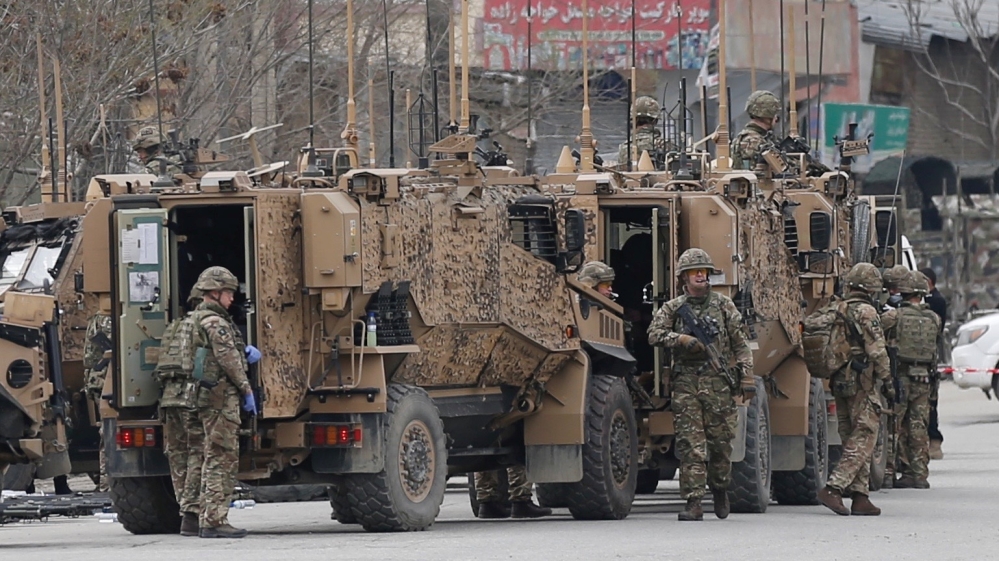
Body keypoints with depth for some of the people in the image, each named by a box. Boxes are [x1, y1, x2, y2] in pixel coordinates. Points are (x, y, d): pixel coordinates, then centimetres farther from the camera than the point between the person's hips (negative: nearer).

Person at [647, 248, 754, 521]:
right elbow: (654, 334, -2)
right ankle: (693, 503, -8)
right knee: (690, 444, -6)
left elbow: (740, 344, 7)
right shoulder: (673, 308, 10)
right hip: (685, 381, 0)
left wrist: (747, 376, -1)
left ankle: (720, 489, 29)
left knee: (721, 440, 4)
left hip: (717, 381, 0)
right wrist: (682, 340, -17)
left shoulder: (724, 305, 9)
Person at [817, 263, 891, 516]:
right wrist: (887, 382, -8)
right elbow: (877, 352, -14)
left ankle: (860, 497, 10)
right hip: (861, 382, -8)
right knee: (863, 440, -6)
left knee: (853, 440, 11)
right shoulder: (866, 312, -11)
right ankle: (833, 489, -18)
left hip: (840, 382, 8)